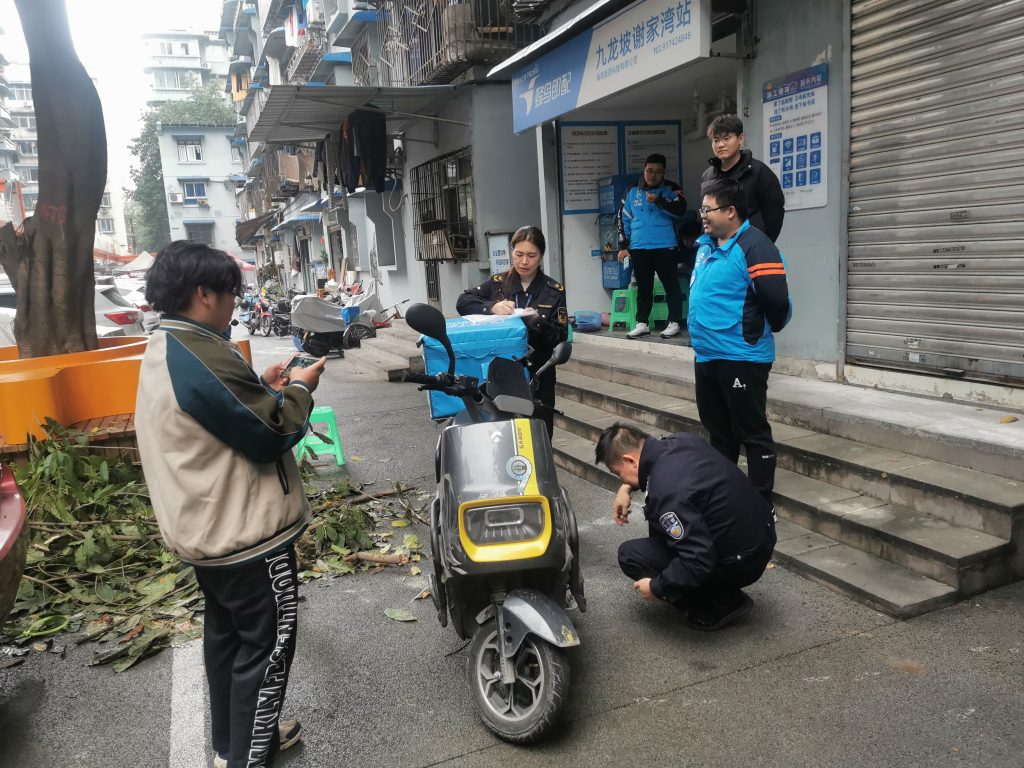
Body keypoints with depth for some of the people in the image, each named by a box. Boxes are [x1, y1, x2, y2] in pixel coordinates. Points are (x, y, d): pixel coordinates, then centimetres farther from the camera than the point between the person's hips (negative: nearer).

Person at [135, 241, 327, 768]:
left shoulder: (163, 352, 8)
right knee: (267, 645, 4)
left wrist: (262, 387, 7)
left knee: (225, 632, 23)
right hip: (244, 532, -11)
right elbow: (271, 435, -22)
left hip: (205, 527, 11)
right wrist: (298, 389, -7)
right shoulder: (204, 358, -26)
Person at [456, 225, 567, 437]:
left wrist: (538, 322, -18)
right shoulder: (497, 284, 9)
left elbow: (561, 337, 1)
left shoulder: (554, 291, 6)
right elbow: (463, 301, 0)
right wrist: (491, 307, -18)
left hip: (537, 378, 0)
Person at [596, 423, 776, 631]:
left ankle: (723, 602, 0)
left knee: (630, 555, -7)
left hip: (740, 565, -9)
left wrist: (656, 588, -15)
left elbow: (699, 562, -30)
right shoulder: (682, 441, -2)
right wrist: (626, 487, 13)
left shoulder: (666, 491, -30)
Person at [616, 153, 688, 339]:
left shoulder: (671, 189, 2)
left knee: (671, 286, 1)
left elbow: (680, 210, -12)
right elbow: (623, 220, 11)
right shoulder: (632, 192, 9)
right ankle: (642, 324, 17)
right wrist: (623, 246, 6)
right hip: (638, 249, 3)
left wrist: (659, 200, -22)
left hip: (665, 247, -3)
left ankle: (675, 323, 8)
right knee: (643, 288, 10)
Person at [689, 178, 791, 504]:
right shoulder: (705, 245, 11)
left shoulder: (755, 246, -16)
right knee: (719, 433, 20)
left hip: (741, 358, -9)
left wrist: (762, 330, -3)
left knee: (753, 435, 2)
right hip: (705, 357, 9)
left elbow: (777, 300, -22)